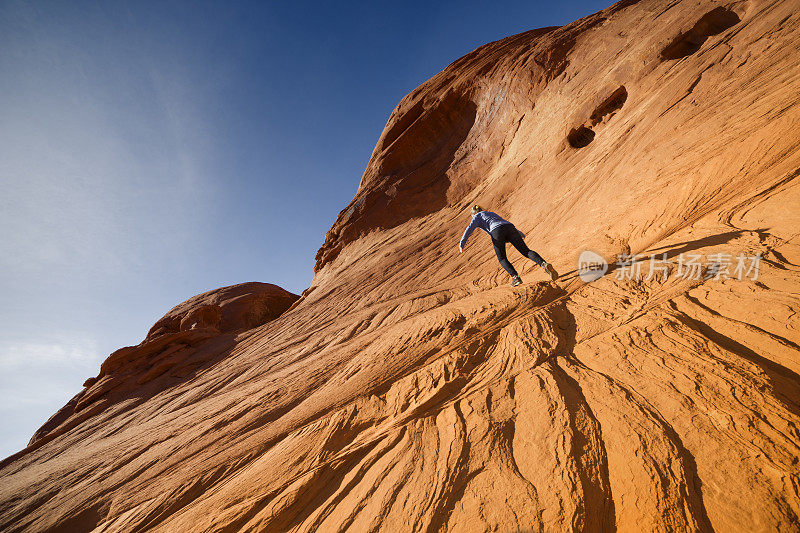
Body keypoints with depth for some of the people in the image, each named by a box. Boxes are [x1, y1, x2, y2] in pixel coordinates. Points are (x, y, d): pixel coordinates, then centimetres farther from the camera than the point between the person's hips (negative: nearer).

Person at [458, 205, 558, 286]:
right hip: (510, 228, 5)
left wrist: (461, 244, -5)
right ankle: (544, 264, -26)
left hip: (496, 231, -5)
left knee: (502, 259, 8)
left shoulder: (477, 217, 23)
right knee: (526, 251, -1)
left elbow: (470, 228, 4)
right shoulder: (492, 213, 40)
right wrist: (519, 233, 62)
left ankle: (515, 277, -14)